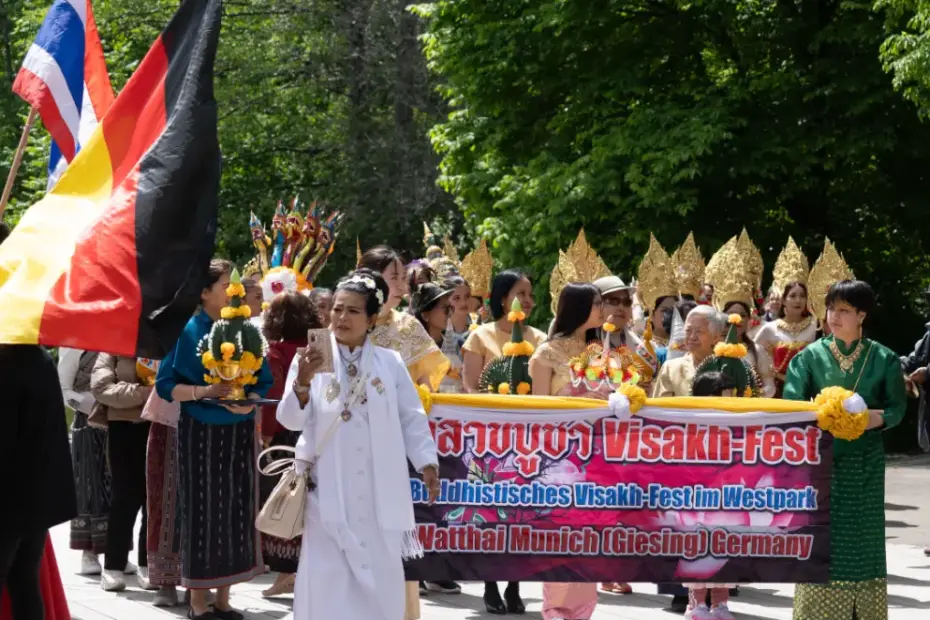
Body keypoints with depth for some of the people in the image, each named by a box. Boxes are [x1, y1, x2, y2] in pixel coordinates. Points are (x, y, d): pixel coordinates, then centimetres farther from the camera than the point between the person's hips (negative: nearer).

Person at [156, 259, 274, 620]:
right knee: (203, 511, -1)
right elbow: (165, 386, -6)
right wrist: (204, 391, -20)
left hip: (239, 432, 4)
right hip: (200, 434, -4)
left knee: (237, 510, 4)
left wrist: (250, 401, -11)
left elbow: (263, 382, 9)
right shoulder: (187, 332, -6)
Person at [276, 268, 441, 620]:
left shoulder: (390, 363, 6)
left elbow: (412, 418, 7)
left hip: (381, 492, 2)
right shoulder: (310, 360, 1)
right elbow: (291, 420, -6)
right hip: (329, 491, -1)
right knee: (327, 576, -2)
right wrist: (302, 382, -24)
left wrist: (427, 462, -5)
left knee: (380, 576, 5)